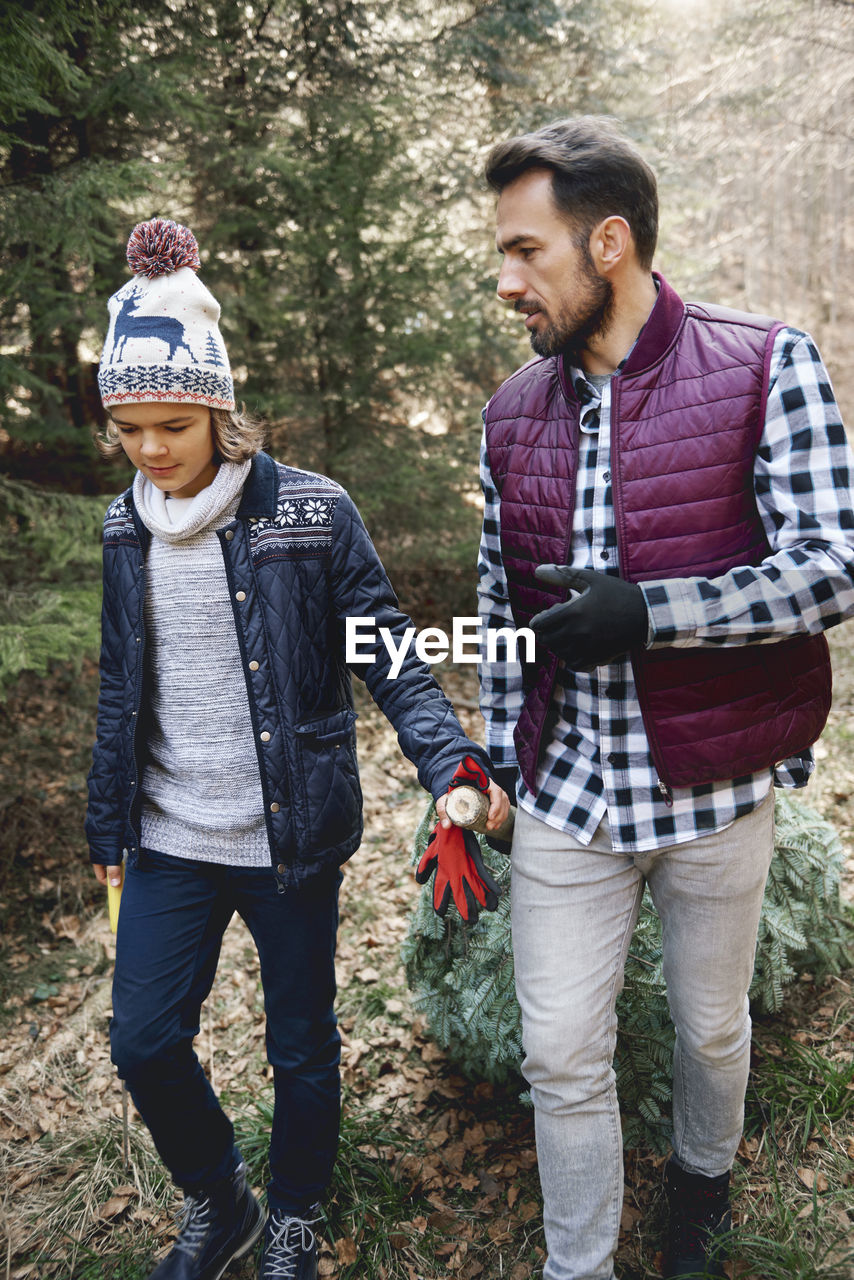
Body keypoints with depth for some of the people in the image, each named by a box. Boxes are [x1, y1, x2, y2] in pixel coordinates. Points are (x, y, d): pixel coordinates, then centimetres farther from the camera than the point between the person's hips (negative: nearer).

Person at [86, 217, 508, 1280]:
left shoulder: (311, 513, -12)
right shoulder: (126, 529, 4)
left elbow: (388, 657, -10)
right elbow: (122, 687, 11)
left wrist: (452, 763, -24)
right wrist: (106, 823, 15)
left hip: (289, 835, -4)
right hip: (170, 838, 4)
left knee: (301, 1047, 13)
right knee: (143, 1041, 10)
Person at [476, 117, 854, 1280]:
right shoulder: (513, 412, 5)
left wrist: (648, 609, -23)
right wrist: (498, 761, 11)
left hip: (711, 791, -2)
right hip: (565, 793, 3)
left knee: (711, 1026, 20)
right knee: (561, 1055, 10)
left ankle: (703, 1183, 53)